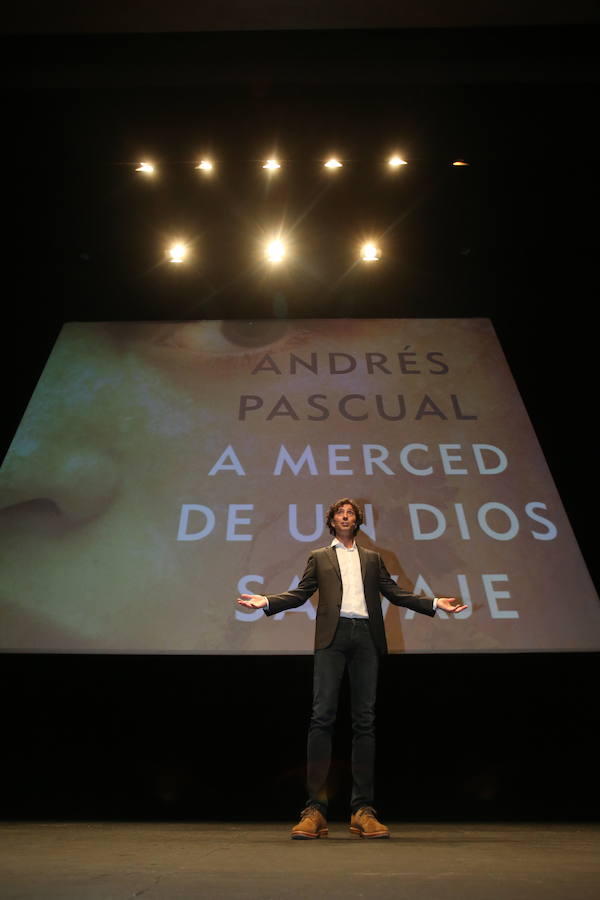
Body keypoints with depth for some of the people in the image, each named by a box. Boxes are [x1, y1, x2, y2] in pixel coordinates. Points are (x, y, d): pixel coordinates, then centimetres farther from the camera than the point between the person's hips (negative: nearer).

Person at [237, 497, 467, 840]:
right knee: (323, 717, -7)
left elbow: (395, 592, 16)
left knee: (365, 720, 2)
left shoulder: (372, 558, 23)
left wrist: (434, 603, 5)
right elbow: (301, 593, 10)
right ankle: (315, 809, -2)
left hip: (366, 637, 2)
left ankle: (363, 810, 9)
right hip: (332, 635, -2)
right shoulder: (319, 557, 19)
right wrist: (266, 601, -6)